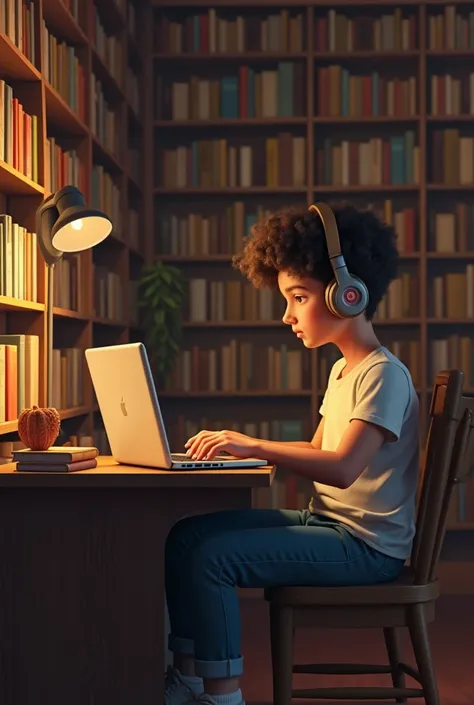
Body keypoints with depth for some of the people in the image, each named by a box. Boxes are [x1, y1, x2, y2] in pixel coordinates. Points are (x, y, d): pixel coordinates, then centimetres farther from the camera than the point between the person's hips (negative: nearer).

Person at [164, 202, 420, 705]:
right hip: (327, 523, 9)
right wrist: (244, 448, 4)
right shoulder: (342, 369, 15)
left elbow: (343, 468, -28)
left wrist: (256, 446, -25)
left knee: (211, 555, -23)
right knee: (186, 533, -1)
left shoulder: (384, 375, -15)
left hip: (367, 545, -9)